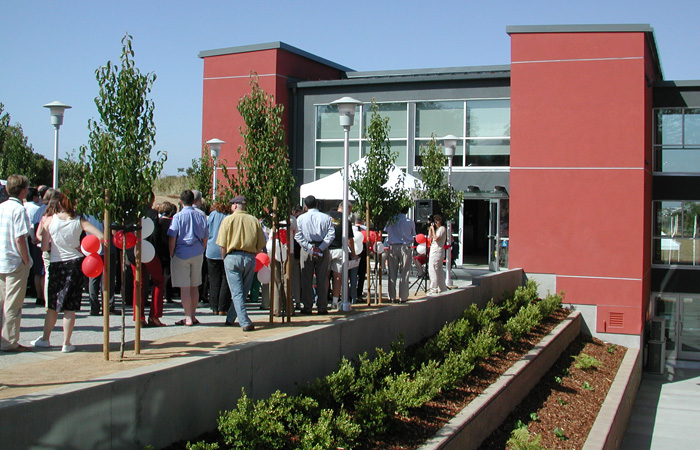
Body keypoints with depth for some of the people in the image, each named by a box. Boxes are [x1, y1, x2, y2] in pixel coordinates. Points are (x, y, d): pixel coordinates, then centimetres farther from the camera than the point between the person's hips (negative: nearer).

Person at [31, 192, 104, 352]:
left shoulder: (49, 220, -3)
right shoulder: (79, 221, -2)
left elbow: (44, 247, -2)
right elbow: (101, 237, -13)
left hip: (56, 265, 0)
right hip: (75, 263, 0)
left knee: (52, 306, 15)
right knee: (70, 308, 4)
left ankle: (45, 339, 26)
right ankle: (66, 343, 6)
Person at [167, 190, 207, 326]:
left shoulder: (178, 217, -8)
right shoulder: (201, 216, 3)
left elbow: (172, 239, -9)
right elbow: (205, 238, 9)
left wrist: (172, 255, 1)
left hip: (181, 254, -4)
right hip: (197, 254, 4)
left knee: (184, 288, 0)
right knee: (194, 286, 14)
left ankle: (188, 318, 0)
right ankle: (193, 316, 21)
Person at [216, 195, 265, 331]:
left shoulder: (228, 220, 0)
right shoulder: (254, 221, 7)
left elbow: (222, 245, -2)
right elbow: (261, 244, 6)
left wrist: (225, 259, 11)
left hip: (233, 257, -3)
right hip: (250, 258, 3)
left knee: (237, 292, -3)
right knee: (243, 291, 15)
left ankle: (245, 323, -13)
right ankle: (230, 318, 24)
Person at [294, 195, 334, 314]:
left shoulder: (301, 218, 3)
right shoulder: (326, 218, 4)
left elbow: (298, 236, -6)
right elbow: (331, 234, -6)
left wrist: (309, 248, -10)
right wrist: (320, 248, -11)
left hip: (306, 250, -1)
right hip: (323, 250, 1)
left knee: (307, 280, 5)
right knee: (322, 280, 6)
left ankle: (307, 307, 5)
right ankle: (322, 307, 7)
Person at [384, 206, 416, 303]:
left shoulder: (391, 221, -1)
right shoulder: (410, 222, -4)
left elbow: (386, 230, 12)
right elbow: (413, 235, 7)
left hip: (392, 247, 2)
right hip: (405, 247, -2)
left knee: (392, 273, 7)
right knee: (404, 274, 3)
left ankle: (392, 297, 9)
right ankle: (403, 297, 2)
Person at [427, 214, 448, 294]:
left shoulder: (442, 228, -9)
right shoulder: (438, 229, 19)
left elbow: (436, 238, -19)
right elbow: (430, 237, 18)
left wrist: (433, 229, -12)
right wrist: (430, 229, 10)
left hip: (437, 251, -10)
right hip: (434, 251, 10)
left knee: (432, 270, -10)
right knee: (439, 270, 11)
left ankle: (434, 289, -8)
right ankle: (443, 288, 16)